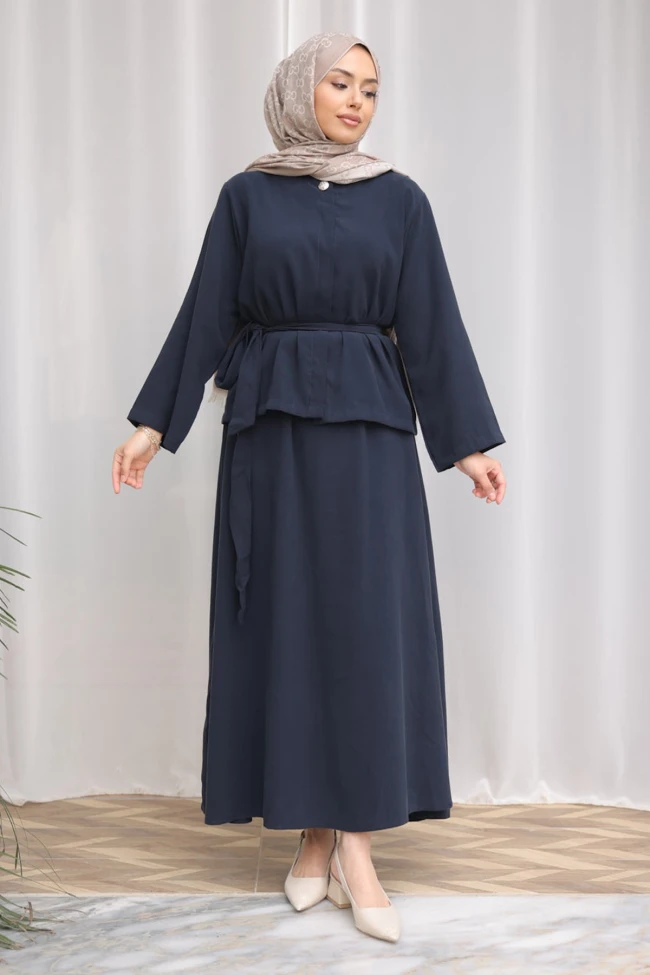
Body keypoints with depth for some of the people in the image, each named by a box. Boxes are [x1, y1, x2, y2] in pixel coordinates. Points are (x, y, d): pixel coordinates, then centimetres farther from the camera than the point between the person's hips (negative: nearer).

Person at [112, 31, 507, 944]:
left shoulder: (400, 199, 6)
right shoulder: (246, 196, 7)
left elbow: (432, 325, 4)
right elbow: (205, 315, 6)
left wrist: (467, 442, 1)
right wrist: (154, 423, 1)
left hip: (367, 427, 0)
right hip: (271, 427, 1)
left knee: (366, 618, -6)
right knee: (286, 618, 0)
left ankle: (354, 842, -3)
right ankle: (316, 831, 9)